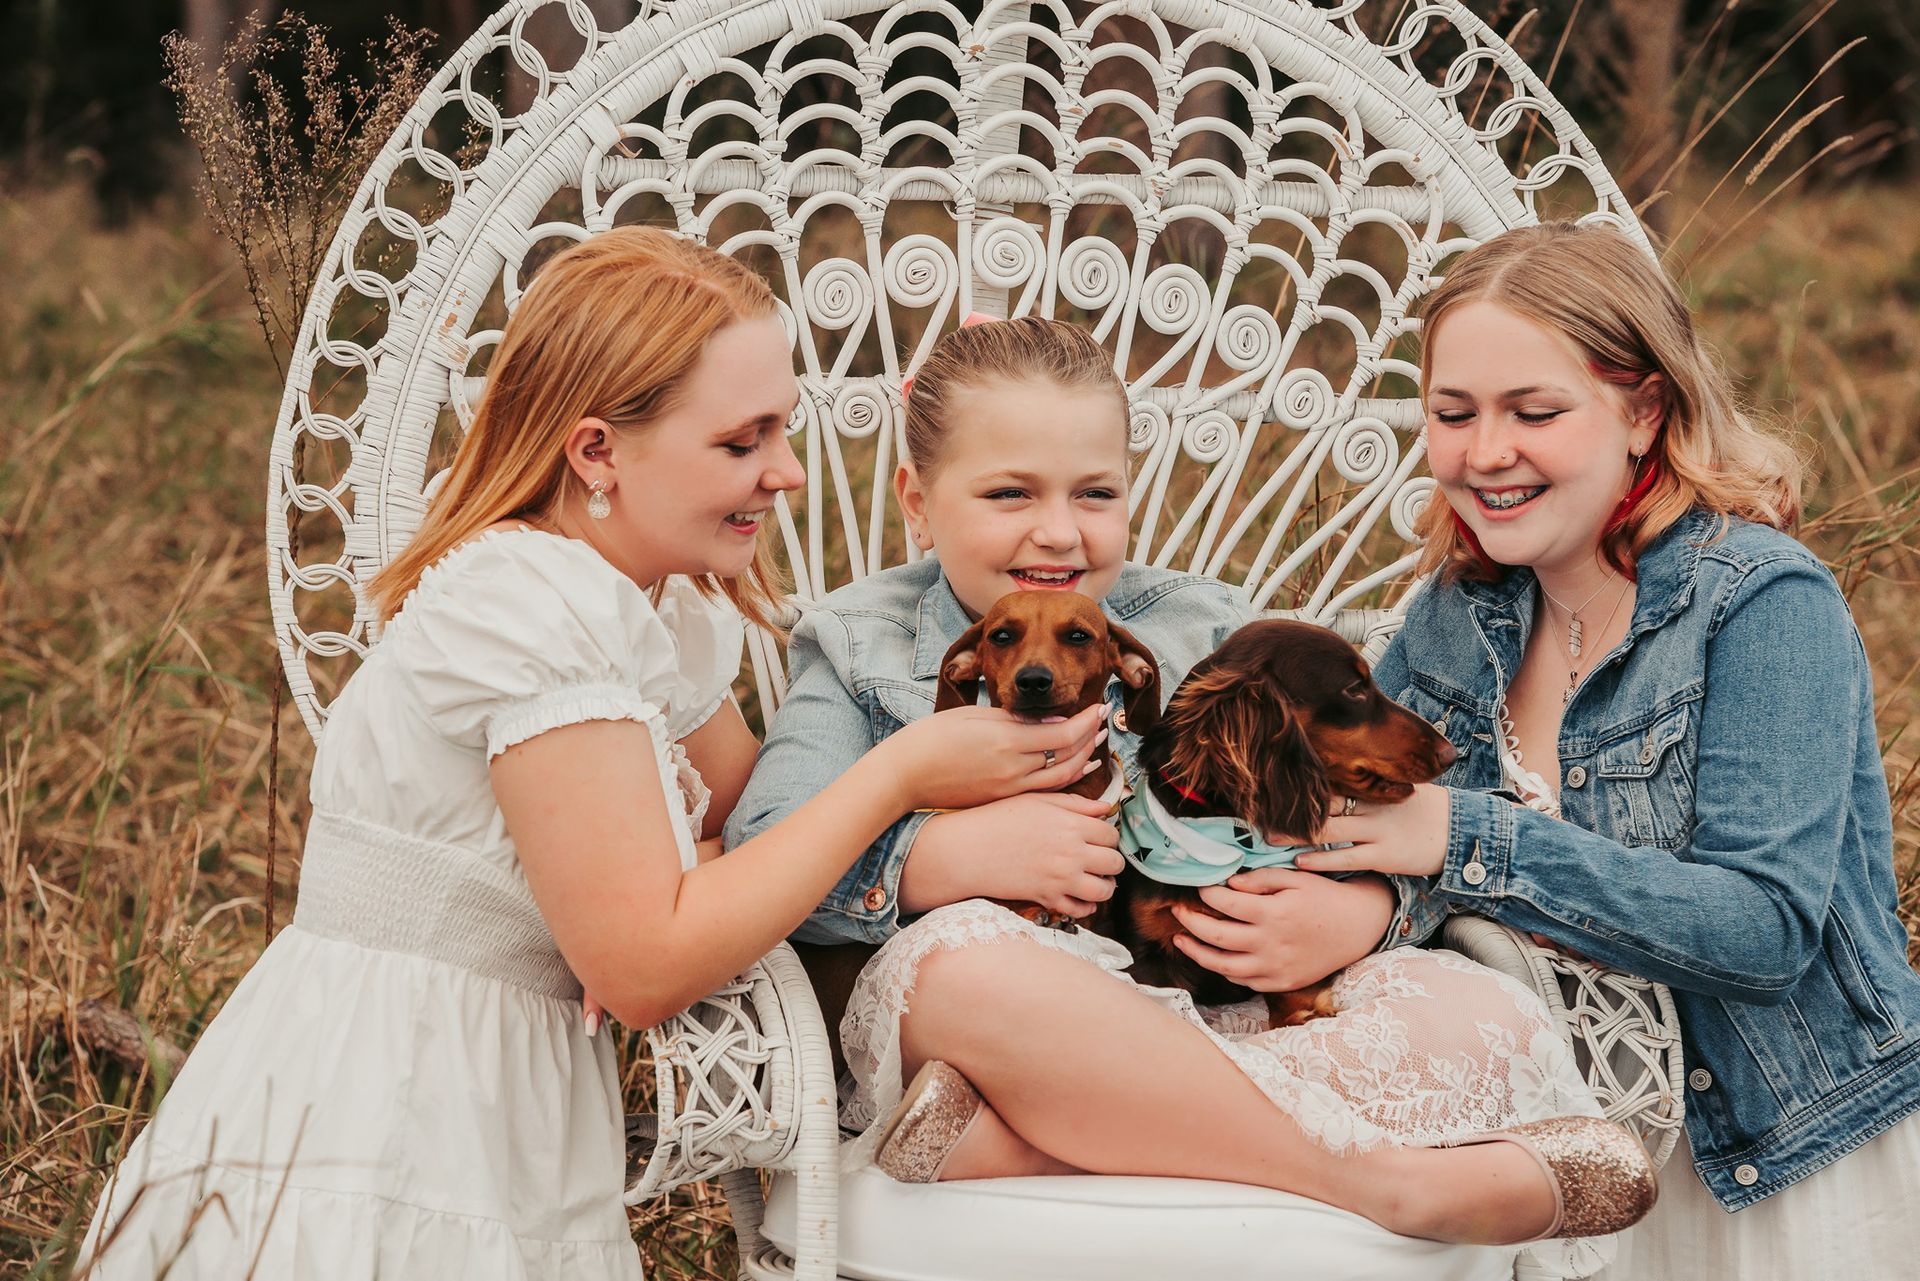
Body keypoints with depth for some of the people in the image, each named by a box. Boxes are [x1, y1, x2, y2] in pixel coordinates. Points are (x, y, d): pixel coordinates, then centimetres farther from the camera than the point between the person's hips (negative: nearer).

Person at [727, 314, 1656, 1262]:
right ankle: (1388, 1182, -32)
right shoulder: (860, 645, 11)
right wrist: (947, 855, -20)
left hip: (1225, 1012, 3)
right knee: (961, 961, -39)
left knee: (1485, 1015, -22)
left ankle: (1009, 1141, -37)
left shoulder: (1197, 626, 17)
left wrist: (1352, 915, -14)